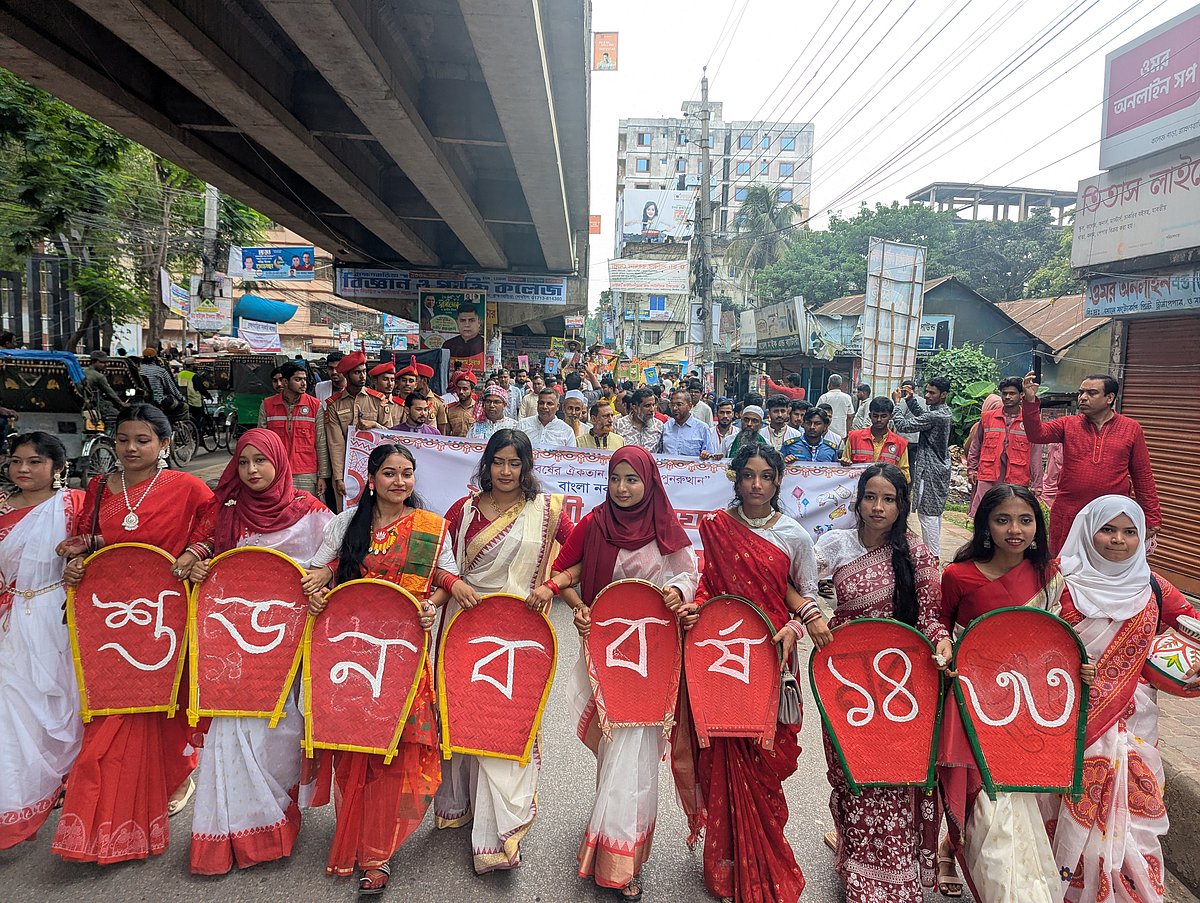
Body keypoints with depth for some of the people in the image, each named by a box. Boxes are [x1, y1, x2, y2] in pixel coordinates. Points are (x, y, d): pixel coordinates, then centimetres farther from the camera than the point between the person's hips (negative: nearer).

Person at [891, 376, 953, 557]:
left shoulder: (936, 416, -23)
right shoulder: (945, 412, 8)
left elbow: (903, 425, -21)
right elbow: (922, 417, 23)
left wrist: (897, 403, -9)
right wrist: (910, 400, 10)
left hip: (930, 471, -10)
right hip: (940, 469, 10)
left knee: (927, 513, -5)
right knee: (935, 512, 18)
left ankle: (932, 556, -1)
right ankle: (934, 552, 28)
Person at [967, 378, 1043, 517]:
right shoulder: (987, 417, 9)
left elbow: (1035, 453, 4)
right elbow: (975, 446, 17)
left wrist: (1036, 484, 1)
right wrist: (971, 469, 9)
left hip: (1017, 481, -1)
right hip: (987, 479, 1)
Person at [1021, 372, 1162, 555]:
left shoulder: (1131, 428, 4)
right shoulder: (1068, 425, 6)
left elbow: (1143, 477, 5)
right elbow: (1037, 433, -12)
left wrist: (1152, 518, 3)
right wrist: (1030, 401, -26)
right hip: (1067, 515, 1)